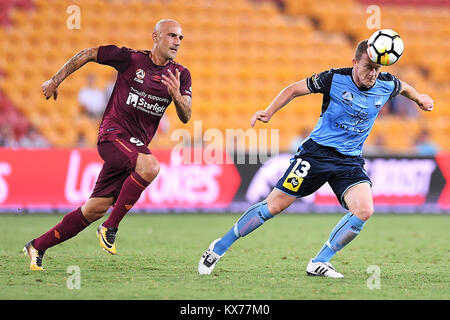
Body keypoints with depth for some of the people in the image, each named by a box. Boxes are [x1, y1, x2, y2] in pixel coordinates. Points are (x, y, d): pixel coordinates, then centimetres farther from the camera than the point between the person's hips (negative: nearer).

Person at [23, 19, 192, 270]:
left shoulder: (181, 75, 7)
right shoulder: (131, 59, -6)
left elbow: (186, 117, 0)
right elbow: (89, 54, 4)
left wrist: (177, 96, -22)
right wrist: (56, 80, 5)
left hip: (137, 144, 5)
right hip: (113, 134, -5)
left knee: (96, 209, 3)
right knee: (150, 166, -34)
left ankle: (38, 246, 17)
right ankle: (111, 228, -20)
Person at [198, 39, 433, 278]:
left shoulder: (386, 84, -3)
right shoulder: (334, 79, -13)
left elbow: (403, 87, 24)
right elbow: (294, 90, -2)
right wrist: (268, 112, -12)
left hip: (350, 160, 3)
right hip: (317, 151, -3)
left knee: (364, 210, -21)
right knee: (274, 205, -5)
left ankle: (319, 263, -9)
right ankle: (220, 247, 9)